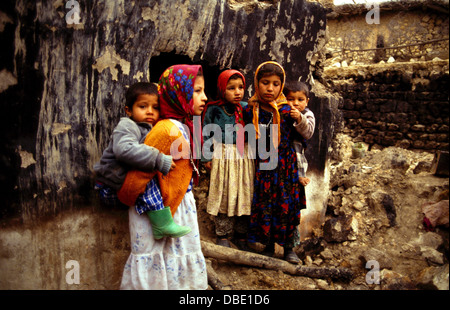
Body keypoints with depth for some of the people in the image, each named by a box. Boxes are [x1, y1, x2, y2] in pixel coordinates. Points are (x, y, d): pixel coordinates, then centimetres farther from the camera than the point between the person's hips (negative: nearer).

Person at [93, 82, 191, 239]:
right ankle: (162, 225, -26)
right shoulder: (126, 126, -17)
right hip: (111, 190, -9)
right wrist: (159, 160, -37)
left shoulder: (150, 130, 10)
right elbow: (124, 149, -38)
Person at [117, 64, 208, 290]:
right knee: (158, 261, 6)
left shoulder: (185, 126, 5)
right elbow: (143, 168, -22)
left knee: (180, 257, 21)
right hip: (160, 208, -9)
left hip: (180, 205, 9)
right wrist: (127, 197, -8)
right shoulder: (167, 130, -25)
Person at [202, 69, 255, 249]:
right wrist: (207, 157, -1)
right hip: (222, 156, -2)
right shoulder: (214, 110, -5)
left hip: (244, 157, 3)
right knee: (223, 196, 5)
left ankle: (242, 235, 24)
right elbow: (207, 134, 0)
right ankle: (223, 234, 21)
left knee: (245, 195, 8)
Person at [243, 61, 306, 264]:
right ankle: (268, 246, 28)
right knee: (264, 207, 9)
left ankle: (289, 247, 27)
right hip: (261, 169, 1)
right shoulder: (250, 110, -5)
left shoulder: (287, 110, -8)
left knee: (287, 206, 9)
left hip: (285, 167, 0)